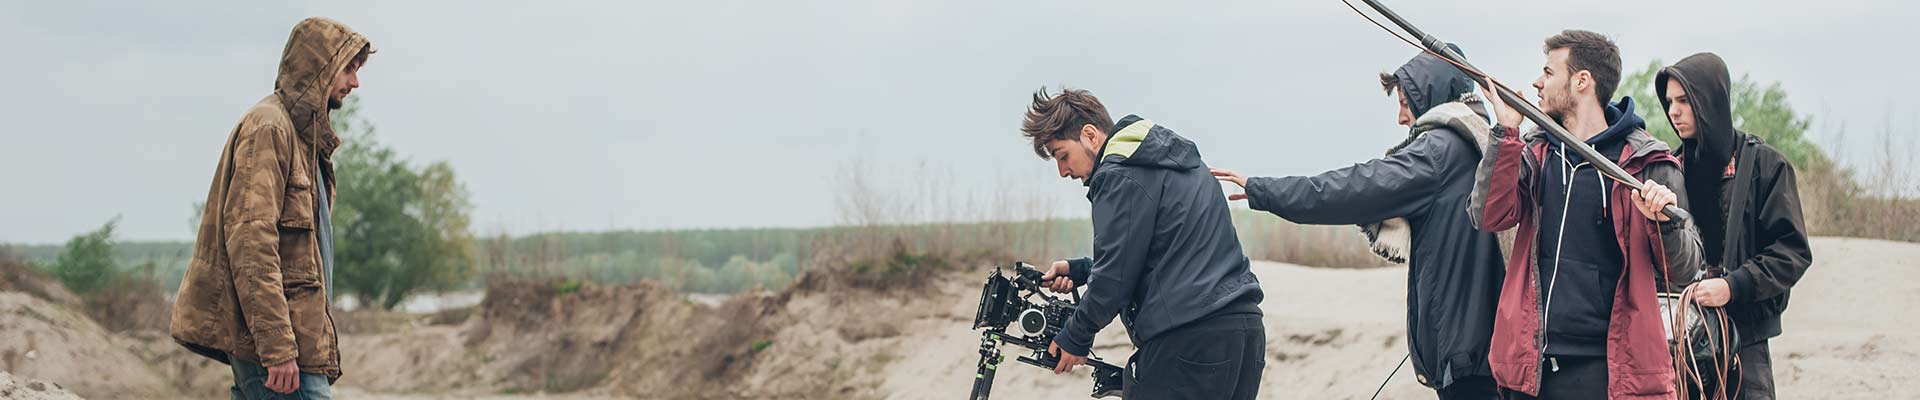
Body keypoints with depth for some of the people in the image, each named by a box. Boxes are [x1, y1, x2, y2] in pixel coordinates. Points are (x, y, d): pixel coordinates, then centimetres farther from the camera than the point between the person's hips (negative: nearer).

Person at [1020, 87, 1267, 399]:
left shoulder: (1119, 176, -7)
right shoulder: (1176, 159, 22)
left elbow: (1115, 277, -9)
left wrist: (1075, 338, 5)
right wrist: (1078, 270, 23)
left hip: (1189, 340, -9)